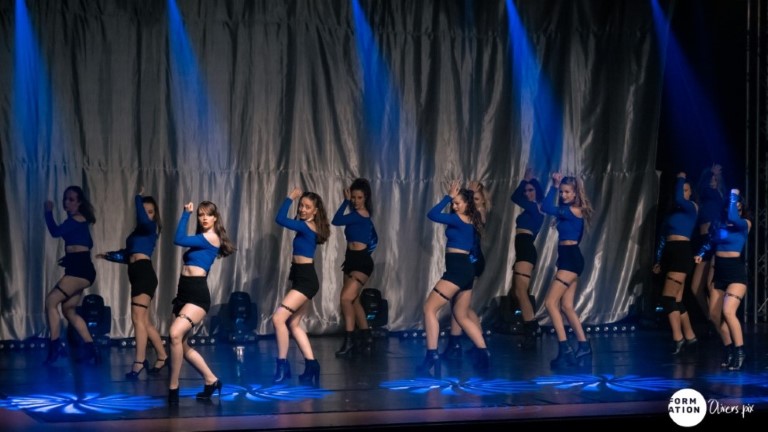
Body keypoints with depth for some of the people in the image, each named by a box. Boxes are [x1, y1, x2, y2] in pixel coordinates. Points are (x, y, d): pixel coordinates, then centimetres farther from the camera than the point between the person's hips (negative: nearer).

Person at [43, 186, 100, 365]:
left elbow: (55, 232, -20)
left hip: (80, 269, -10)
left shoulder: (76, 220, -10)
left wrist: (49, 211, -9)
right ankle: (90, 348, 13)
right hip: (77, 268, 10)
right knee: (68, 310, 11)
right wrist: (70, 257, 21)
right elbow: (87, 243, 27)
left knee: (51, 301, -13)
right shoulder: (79, 220, 18)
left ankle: (55, 346, -15)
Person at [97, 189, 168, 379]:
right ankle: (162, 357, 18)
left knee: (138, 319, -13)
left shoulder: (150, 227, 0)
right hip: (138, 274, 9)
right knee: (145, 322, 10)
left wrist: (138, 198, -10)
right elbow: (128, 256, 27)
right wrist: (109, 256, 27)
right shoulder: (138, 231, 22)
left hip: (144, 273, -9)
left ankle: (139, 363, -15)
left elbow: (143, 219, -24)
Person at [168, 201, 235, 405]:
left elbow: (179, 240, -13)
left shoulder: (211, 238, -7)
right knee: (181, 344, 10)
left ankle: (173, 387, -19)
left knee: (176, 334, -26)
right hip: (184, 292, 10)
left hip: (197, 294, -10)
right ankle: (211, 380, 24)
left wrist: (186, 213, -6)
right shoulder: (201, 239, 19)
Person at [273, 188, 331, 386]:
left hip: (305, 280, -10)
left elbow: (280, 219, -22)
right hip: (302, 278, 10)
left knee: (278, 318, -16)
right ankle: (311, 364, 14)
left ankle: (282, 364, -11)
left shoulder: (305, 227, -15)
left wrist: (290, 197, -13)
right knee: (294, 324, 12)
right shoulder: (308, 227, 11)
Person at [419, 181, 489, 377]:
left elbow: (432, 215, -15)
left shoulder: (458, 220, -11)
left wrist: (448, 196, -7)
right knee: (462, 316, 19)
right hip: (466, 270, 9)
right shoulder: (471, 222, 13)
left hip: (457, 270, -9)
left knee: (429, 308, -9)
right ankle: (483, 353, 15)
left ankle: (432, 356, -18)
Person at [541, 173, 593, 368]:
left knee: (550, 302, -13)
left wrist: (554, 186, -14)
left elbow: (546, 208, -20)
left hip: (570, 260, -10)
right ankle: (584, 347, 12)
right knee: (566, 306, 10)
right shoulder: (571, 211, 13)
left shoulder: (573, 210, -14)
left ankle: (565, 349, -16)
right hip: (570, 259, 10)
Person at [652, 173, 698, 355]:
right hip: (669, 253, 8)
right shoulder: (672, 210, 18)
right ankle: (689, 337, 16)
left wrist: (681, 179, -10)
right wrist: (658, 260, 17)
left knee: (668, 297, -15)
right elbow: (663, 236, 19)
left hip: (681, 252, -8)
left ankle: (678, 338, -15)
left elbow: (678, 199, -26)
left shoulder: (691, 207, -2)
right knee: (676, 299, 9)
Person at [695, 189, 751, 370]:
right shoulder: (717, 224, 7)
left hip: (736, 271, -7)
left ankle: (739, 352, -12)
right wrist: (702, 254, 6)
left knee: (728, 311, -22)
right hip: (719, 272, 7)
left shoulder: (744, 224, -7)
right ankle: (729, 349, 24)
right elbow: (710, 243, 23)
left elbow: (732, 218, -28)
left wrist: (734, 197, -18)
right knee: (714, 314, 8)